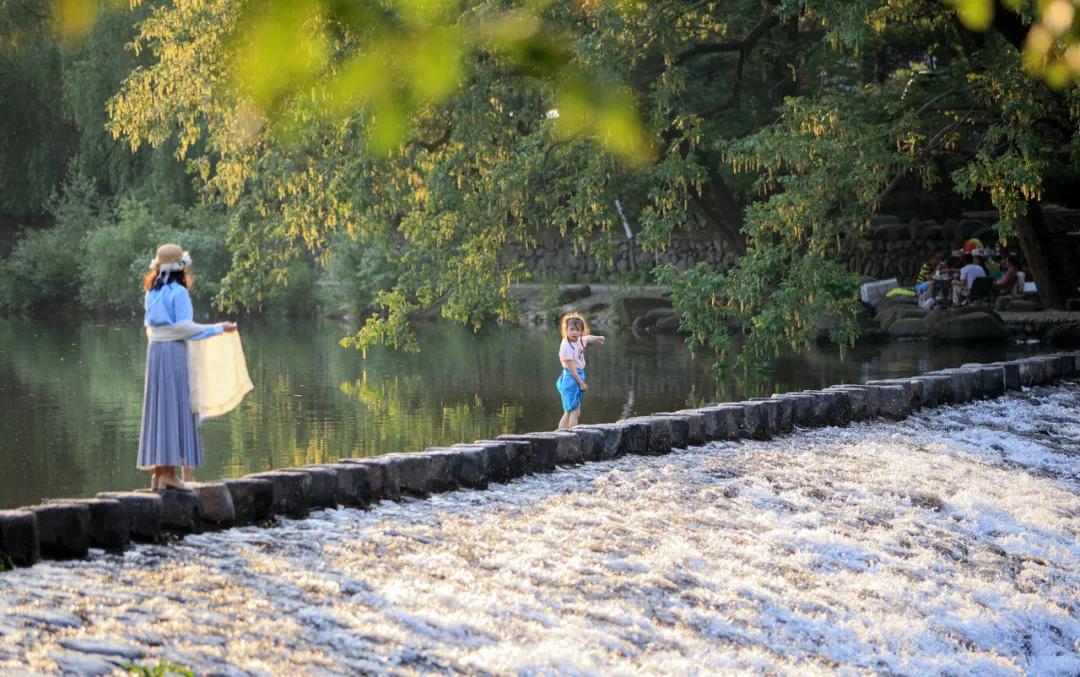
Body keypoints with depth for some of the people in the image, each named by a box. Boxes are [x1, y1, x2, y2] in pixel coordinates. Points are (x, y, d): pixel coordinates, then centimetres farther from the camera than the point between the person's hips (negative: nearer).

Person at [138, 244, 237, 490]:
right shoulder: (179, 292, -9)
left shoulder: (153, 293, 11)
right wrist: (218, 329, -8)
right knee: (175, 408, -4)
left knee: (159, 409, 9)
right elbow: (184, 327, -14)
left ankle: (159, 470, 7)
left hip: (155, 350, 7)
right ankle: (170, 471, -8)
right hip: (175, 350, -7)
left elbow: (150, 325, 15)